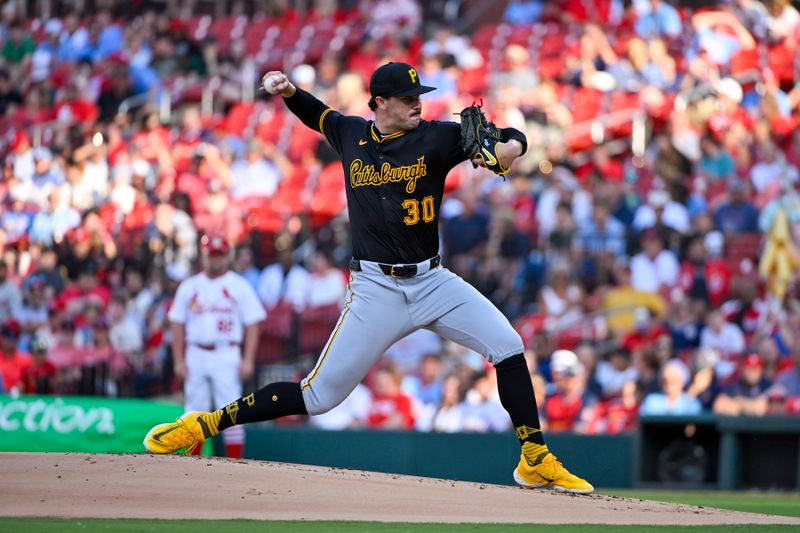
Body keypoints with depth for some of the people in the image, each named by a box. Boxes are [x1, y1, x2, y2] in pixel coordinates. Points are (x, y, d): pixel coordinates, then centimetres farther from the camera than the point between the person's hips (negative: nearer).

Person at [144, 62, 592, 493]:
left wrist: (510, 148, -31)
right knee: (321, 395, -6)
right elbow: (318, 114, 26)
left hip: (433, 280, 2)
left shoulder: (435, 137, -3)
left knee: (508, 346, -13)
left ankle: (536, 461, 0)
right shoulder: (351, 135, 3)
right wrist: (290, 91, 6)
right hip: (377, 289, -1)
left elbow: (511, 140, -7)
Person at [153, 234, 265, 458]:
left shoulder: (239, 286, 3)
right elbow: (178, 324, 11)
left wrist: (247, 360, -9)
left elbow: (252, 324, 0)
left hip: (227, 354, -3)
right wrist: (179, 360, 4)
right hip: (195, 355, 3)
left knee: (230, 413, -8)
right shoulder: (189, 286, 11)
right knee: (194, 412, 6)